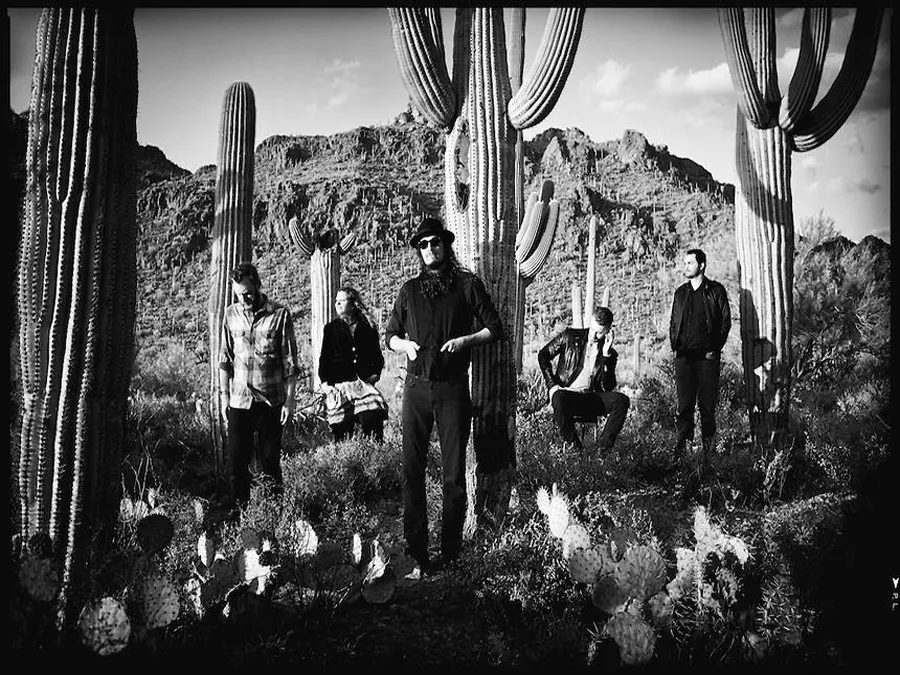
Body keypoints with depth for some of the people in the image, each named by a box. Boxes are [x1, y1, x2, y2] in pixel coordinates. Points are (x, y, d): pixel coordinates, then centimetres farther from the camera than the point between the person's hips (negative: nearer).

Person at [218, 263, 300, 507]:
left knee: (270, 461, 6)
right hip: (239, 401, 3)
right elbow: (225, 360, 10)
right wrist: (224, 397, 6)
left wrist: (289, 400, -5)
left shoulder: (280, 314, -6)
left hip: (271, 401, -2)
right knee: (236, 462, 3)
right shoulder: (231, 314, 5)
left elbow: (290, 361, -3)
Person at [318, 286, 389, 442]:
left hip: (365, 382, 0)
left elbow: (378, 355, 19)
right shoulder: (331, 328, 14)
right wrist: (325, 383, 0)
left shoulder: (368, 328, 12)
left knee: (372, 420, -21)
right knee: (341, 431, -4)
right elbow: (324, 358, 11)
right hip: (338, 386, 1)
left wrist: (375, 374, 4)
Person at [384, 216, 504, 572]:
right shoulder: (409, 290, 13)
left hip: (453, 387, -2)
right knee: (412, 470, 2)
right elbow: (390, 335, 20)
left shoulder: (468, 285, 5)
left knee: (454, 473, 0)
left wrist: (465, 340, -10)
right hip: (416, 387, 3)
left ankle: (450, 552, 10)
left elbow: (495, 329, 6)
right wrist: (405, 344, -2)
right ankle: (414, 550, 10)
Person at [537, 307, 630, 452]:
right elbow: (543, 355, 6)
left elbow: (608, 387, 0)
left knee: (622, 400, -23)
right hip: (567, 393, -2)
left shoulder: (610, 354, 9)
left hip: (591, 399, 3)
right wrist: (552, 385, -5)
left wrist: (606, 355, -8)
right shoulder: (570, 336, 5)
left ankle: (603, 445, -22)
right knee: (560, 398, -39)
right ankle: (572, 442, -17)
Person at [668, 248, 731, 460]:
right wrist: (674, 345, 5)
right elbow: (673, 322, 19)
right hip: (684, 355, 3)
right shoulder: (680, 292, 15)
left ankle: (707, 446, 9)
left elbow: (726, 321, 2)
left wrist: (715, 349, -6)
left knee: (707, 403, 0)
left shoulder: (716, 290, 4)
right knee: (684, 403, -1)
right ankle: (682, 442, 2)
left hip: (707, 355, -3)